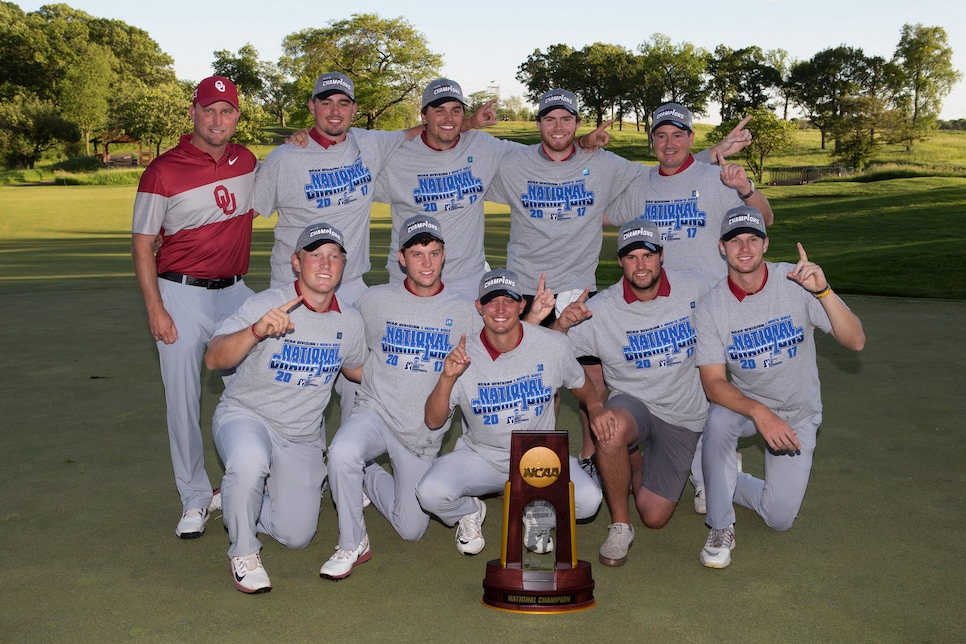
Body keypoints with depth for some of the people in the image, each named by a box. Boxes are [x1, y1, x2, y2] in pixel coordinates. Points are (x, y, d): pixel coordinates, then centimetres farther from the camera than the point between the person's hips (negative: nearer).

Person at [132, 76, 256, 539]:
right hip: (182, 295, -4)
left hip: (235, 292, 4)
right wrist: (155, 309, -13)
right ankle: (195, 499, 13)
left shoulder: (247, 161, 6)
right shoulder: (163, 171, -8)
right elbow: (142, 244, -5)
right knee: (183, 400, -1)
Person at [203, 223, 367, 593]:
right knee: (250, 461, -40)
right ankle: (243, 552, -11)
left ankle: (235, 504, 34)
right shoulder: (266, 304, -18)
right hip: (245, 416, -5)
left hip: (303, 438, 5)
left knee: (296, 536, 3)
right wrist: (256, 331, -47)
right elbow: (213, 359, -29)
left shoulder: (349, 322, -3)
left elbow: (356, 369, 18)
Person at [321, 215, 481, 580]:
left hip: (425, 433, 2)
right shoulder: (375, 301, -2)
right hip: (375, 413, -1)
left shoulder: (465, 312, -1)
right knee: (343, 452, -36)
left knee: (411, 530, 8)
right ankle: (352, 544, -11)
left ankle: (369, 479, 38)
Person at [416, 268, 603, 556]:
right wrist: (447, 378, -27)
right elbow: (433, 422, -13)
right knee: (430, 492, -27)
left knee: (588, 499, -26)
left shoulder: (554, 345, -8)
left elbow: (582, 388, 11)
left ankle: (537, 511, 10)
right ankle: (469, 512, 11)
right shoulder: (463, 356, -11)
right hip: (480, 456, 0)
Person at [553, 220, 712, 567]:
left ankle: (639, 464, 32)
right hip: (633, 404, -1)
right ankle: (619, 525, -13)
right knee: (610, 430, -39)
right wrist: (561, 324, -33)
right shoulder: (600, 310, -13)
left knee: (654, 516, -4)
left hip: (684, 417, 1)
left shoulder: (694, 287, -8)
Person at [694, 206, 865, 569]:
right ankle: (720, 528, -16)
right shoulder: (710, 308, -15)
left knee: (779, 519, -6)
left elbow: (855, 342, -22)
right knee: (718, 420, -36)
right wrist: (758, 412, -38)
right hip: (744, 402, 0)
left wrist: (823, 291, -39)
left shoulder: (795, 282, -17)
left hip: (798, 413, 1)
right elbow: (713, 383, -19)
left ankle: (731, 483, 30)